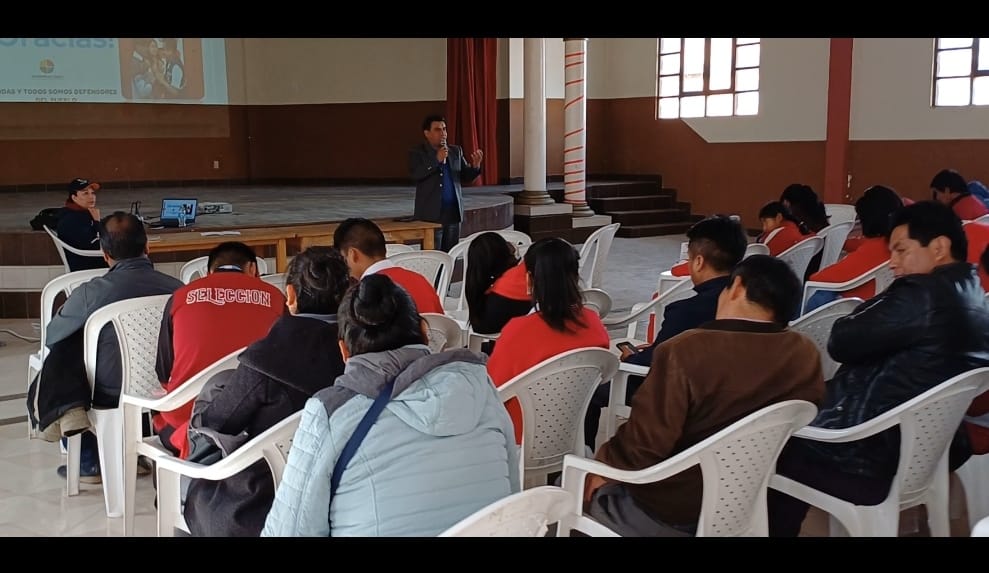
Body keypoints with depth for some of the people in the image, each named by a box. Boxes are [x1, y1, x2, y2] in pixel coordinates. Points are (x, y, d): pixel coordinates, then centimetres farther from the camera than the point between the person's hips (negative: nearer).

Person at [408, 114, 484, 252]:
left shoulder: (456, 151, 12)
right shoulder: (417, 153, -1)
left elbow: (465, 177, 11)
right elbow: (415, 174, -16)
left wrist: (475, 165, -9)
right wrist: (436, 160, -22)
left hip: (453, 213, 4)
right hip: (431, 214, -4)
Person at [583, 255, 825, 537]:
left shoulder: (686, 351, -27)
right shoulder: (806, 355, -10)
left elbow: (643, 443, -24)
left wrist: (604, 463, -4)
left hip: (672, 514, -6)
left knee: (582, 483, 19)